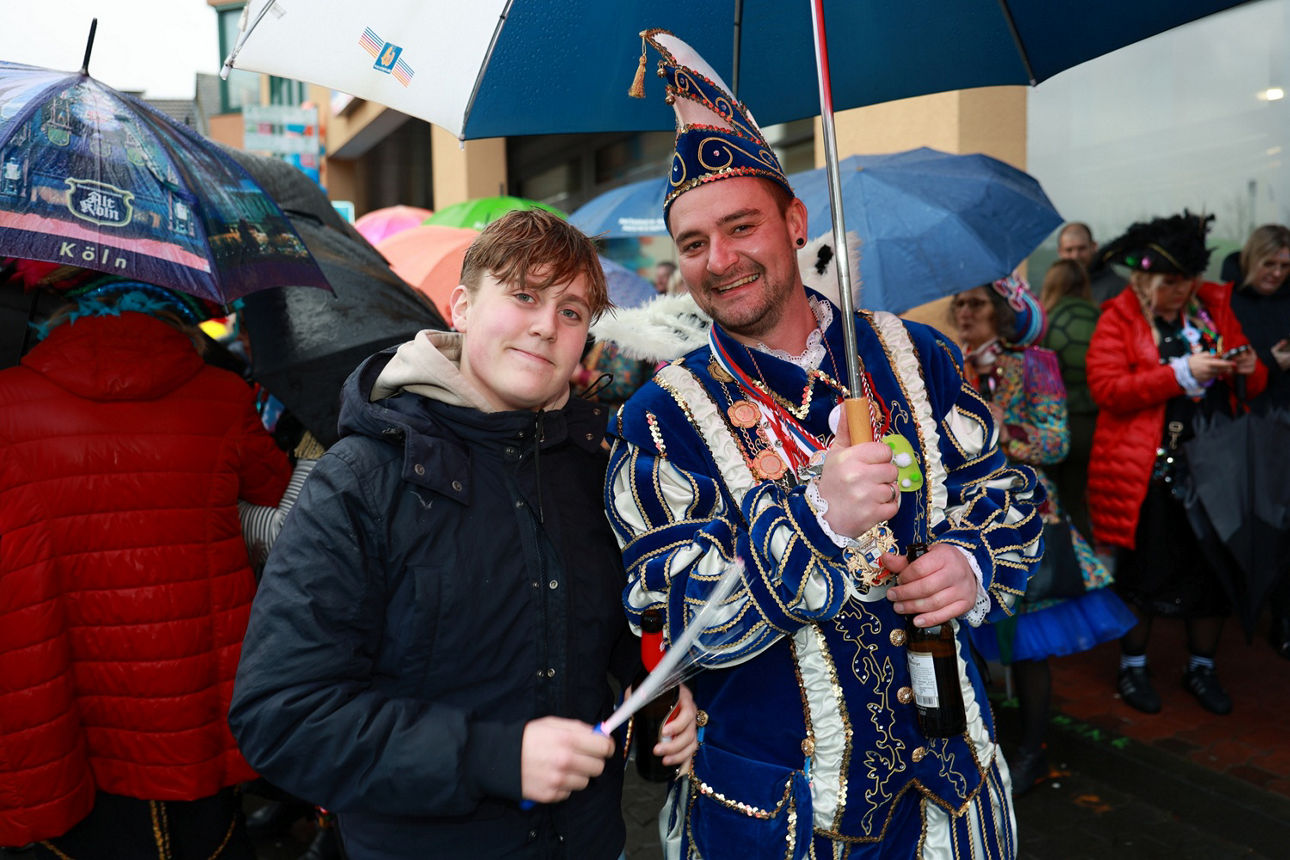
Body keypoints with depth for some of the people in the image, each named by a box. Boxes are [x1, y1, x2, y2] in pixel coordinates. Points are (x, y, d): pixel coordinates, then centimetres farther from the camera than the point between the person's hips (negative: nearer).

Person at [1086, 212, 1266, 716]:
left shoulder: (1213, 308, 10)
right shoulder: (1119, 319, -3)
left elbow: (1253, 388, 18)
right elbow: (1105, 388, -16)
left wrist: (1249, 370, -6)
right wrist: (1181, 374, -20)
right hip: (1148, 471, -4)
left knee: (1211, 568, 11)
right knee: (1144, 572, 5)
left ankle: (1201, 668, 30)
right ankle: (1132, 668, 24)